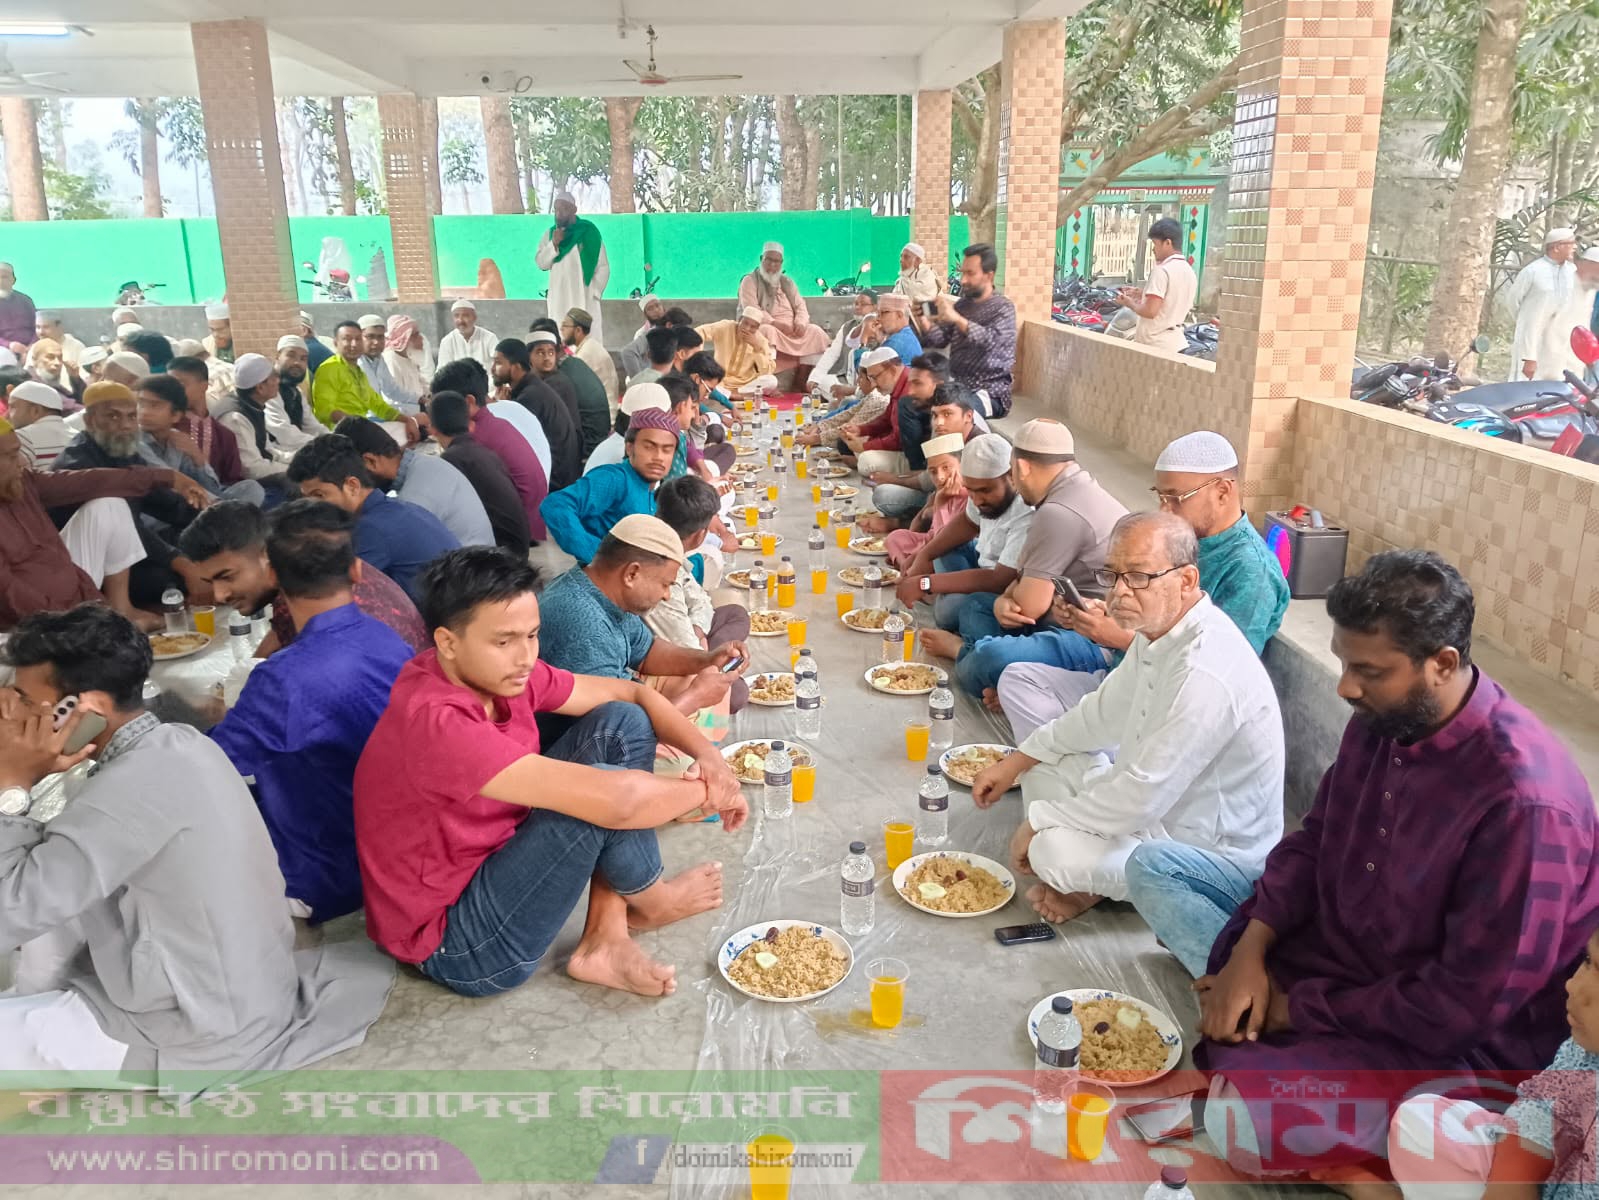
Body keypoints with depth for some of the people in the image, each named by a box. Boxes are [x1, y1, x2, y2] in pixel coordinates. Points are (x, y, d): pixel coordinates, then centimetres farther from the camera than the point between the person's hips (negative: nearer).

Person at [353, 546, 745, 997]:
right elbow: (613, 799, -39)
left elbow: (629, 693, 3)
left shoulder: (498, 672, -8)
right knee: (602, 797, -28)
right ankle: (649, 901, 8)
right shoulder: (435, 721, -34)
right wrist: (705, 791, -20)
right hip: (454, 943, -9)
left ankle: (604, 941, -5)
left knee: (622, 724, -3)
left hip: (497, 855, 9)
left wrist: (707, 754, -14)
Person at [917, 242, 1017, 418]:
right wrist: (923, 322, -15)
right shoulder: (961, 304, 13)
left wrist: (957, 319, -37)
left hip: (989, 393, -6)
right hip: (956, 385, 6)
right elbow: (941, 340, 5)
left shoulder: (1003, 307, -6)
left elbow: (992, 341, -25)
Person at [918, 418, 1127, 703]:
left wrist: (1009, 596, 5)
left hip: (1097, 645, -11)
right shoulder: (1079, 488, 14)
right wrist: (1004, 601, -7)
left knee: (987, 659, -33)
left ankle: (962, 650, 1)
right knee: (975, 605, 18)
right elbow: (1026, 579, 15)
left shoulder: (1058, 513, -20)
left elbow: (1030, 604, -19)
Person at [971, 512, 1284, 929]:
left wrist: (1039, 821, -18)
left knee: (1056, 849, -29)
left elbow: (1142, 799, -32)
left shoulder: (1204, 672, -32)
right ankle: (1083, 880, 2)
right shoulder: (1157, 630, 0)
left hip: (1217, 857, -10)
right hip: (1163, 811, 10)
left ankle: (1090, 886, 3)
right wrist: (1017, 762, 13)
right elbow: (1104, 713, 16)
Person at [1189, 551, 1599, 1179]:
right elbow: (1314, 840, 4)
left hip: (1451, 1038, -8)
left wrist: (1300, 1008, -18)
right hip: (1331, 943, 8)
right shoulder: (1382, 718, -7)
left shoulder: (1522, 802, -31)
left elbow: (1466, 1005, -27)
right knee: (1156, 869, 4)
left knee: (1244, 1121, -30)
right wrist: (1249, 950, -11)